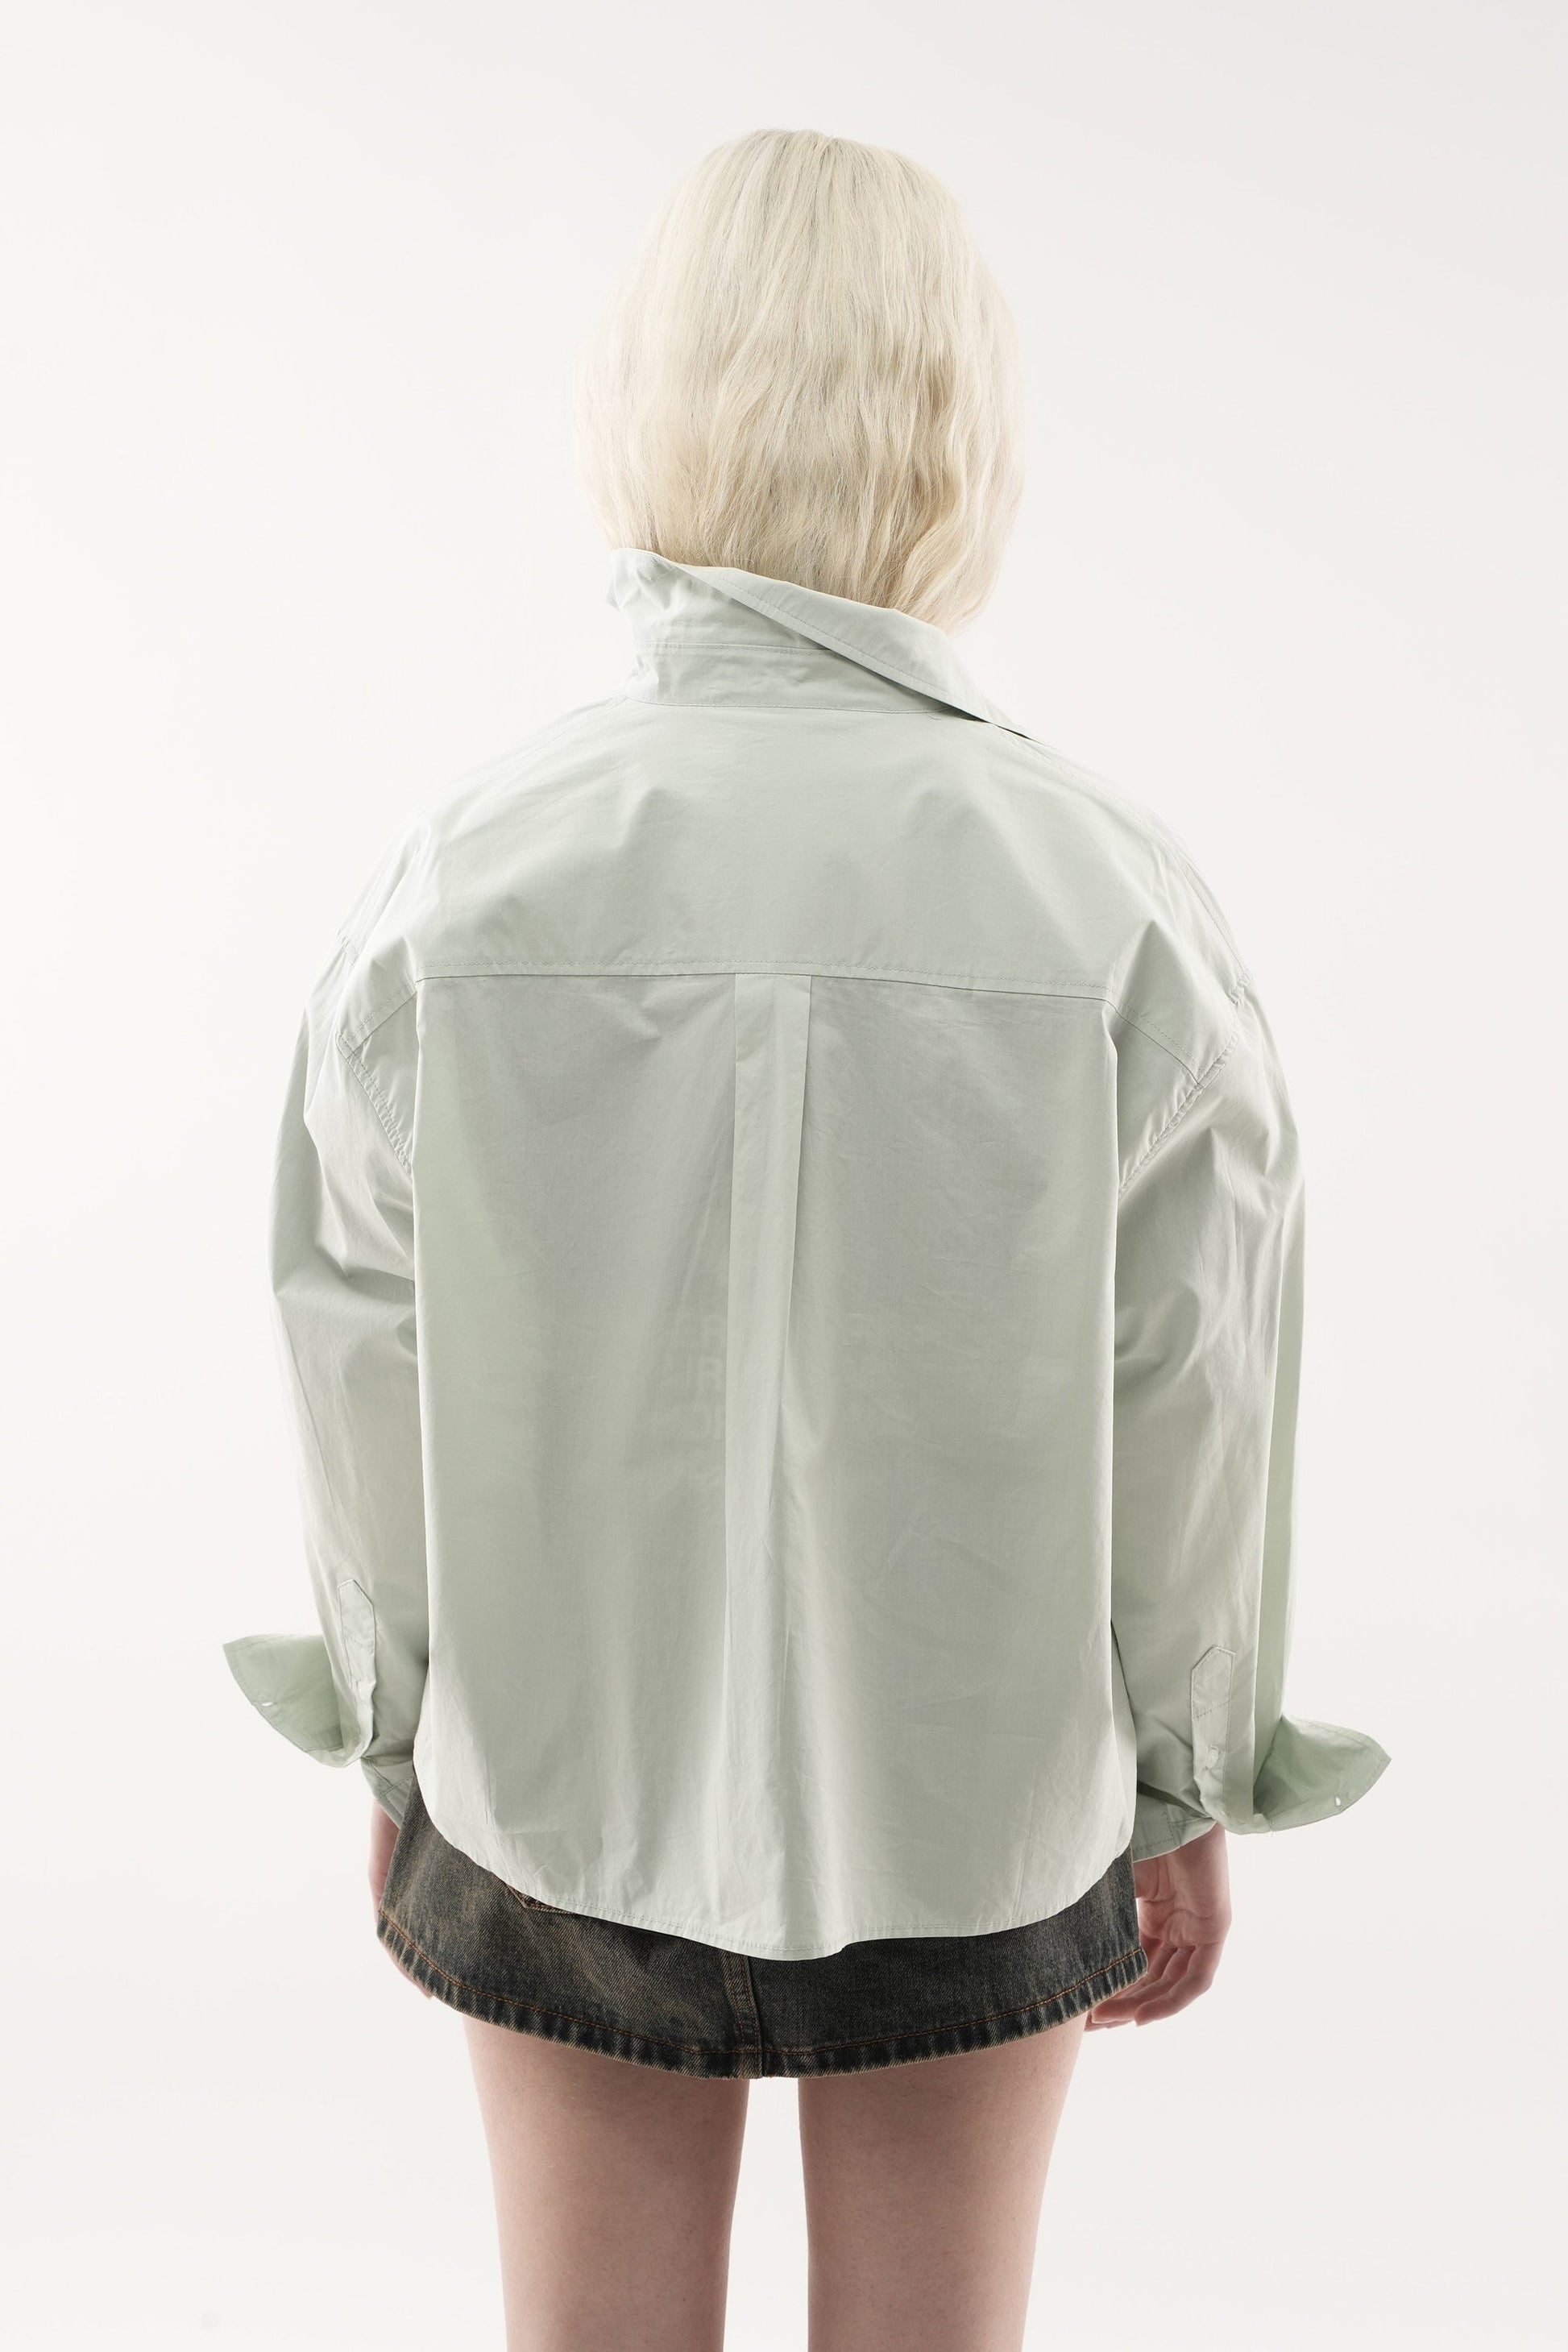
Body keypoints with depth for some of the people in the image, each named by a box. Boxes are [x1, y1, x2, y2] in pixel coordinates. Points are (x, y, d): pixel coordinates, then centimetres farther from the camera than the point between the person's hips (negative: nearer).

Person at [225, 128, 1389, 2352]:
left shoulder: (454, 883, -16)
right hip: (979, 1790, 0)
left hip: (559, 1774, 1)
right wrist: (1192, 1791, 6)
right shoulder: (1125, 907, -17)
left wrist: (392, 1741, 10)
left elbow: (367, 1381, -7)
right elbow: (1194, 1413, -9)